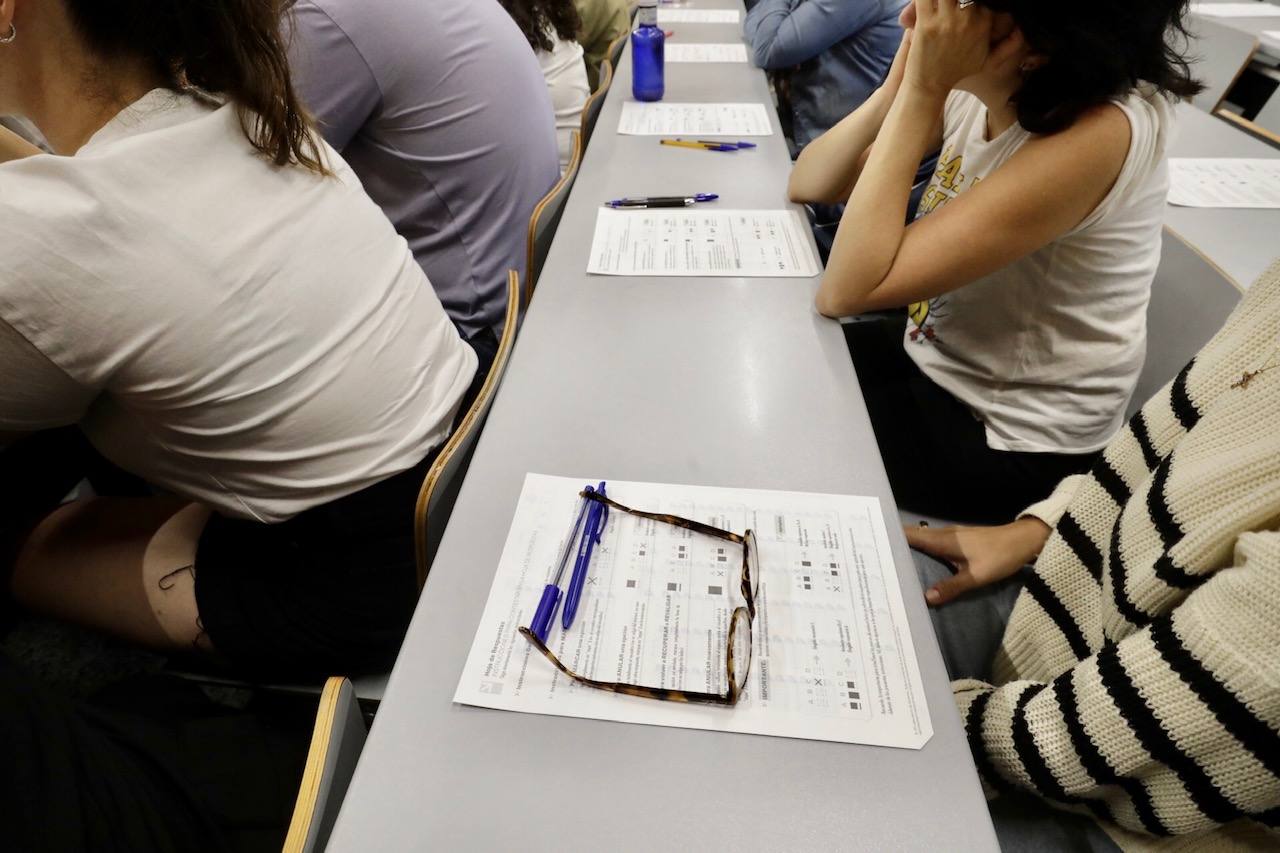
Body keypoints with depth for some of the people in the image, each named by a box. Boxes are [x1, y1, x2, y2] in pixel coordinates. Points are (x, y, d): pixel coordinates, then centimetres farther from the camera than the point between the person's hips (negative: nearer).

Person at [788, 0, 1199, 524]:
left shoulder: (1097, 135, -28)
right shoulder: (976, 87, -7)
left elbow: (848, 291, -33)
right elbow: (808, 186, -4)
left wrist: (922, 90, -30)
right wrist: (902, 84, -20)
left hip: (1012, 439, -6)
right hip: (931, 356, 7)